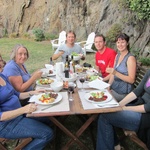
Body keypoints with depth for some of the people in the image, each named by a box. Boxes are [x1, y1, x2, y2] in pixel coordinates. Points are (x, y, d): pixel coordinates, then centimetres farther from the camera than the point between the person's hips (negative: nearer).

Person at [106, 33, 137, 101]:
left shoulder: (130, 58, -14)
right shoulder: (117, 56, 8)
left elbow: (132, 80, -17)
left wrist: (116, 73, -27)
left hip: (123, 93, -6)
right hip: (113, 89, 6)